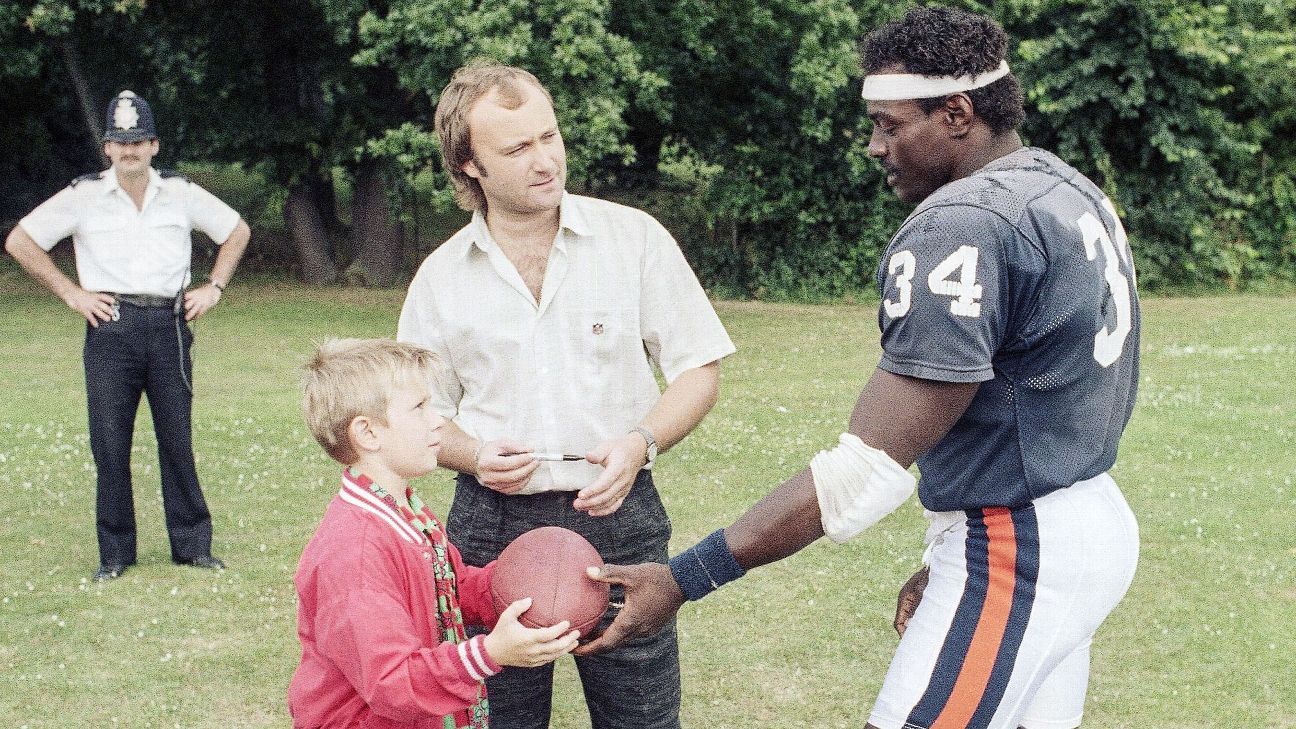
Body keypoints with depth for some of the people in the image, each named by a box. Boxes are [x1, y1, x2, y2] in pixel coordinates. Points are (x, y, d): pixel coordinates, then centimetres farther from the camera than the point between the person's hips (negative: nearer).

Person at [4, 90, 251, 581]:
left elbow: (237, 231, 20)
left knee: (177, 441, 4)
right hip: (111, 329, -1)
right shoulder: (83, 197, 2)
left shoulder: (181, 194, 7)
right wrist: (71, 294, 2)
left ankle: (193, 546, 12)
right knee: (109, 447, 1)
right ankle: (114, 554, 11)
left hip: (169, 326, 1)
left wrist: (214, 288, 10)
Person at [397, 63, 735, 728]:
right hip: (492, 524, 2)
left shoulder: (634, 236, 0)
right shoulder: (442, 276, 5)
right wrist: (475, 456, -8)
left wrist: (640, 442, -14)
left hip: (616, 512, -1)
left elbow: (698, 371, 3)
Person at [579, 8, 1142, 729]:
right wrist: (955, 561, 15)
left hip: (1015, 557, -10)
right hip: (1097, 524, 10)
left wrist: (683, 580, -23)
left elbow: (869, 470, -25)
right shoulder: (1073, 189, 10)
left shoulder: (962, 228, -21)